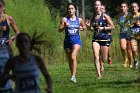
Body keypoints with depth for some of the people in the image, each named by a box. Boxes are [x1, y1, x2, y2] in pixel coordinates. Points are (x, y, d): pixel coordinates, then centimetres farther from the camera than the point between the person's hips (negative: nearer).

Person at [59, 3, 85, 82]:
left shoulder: (79, 20, 5)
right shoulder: (64, 19, 2)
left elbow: (84, 26, 23)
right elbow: (60, 30, -1)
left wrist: (82, 28, 1)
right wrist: (65, 26, -20)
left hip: (76, 40, -2)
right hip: (67, 40, 2)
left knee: (73, 57, -20)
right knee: (70, 60, 9)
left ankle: (73, 76, -23)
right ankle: (73, 75, 22)